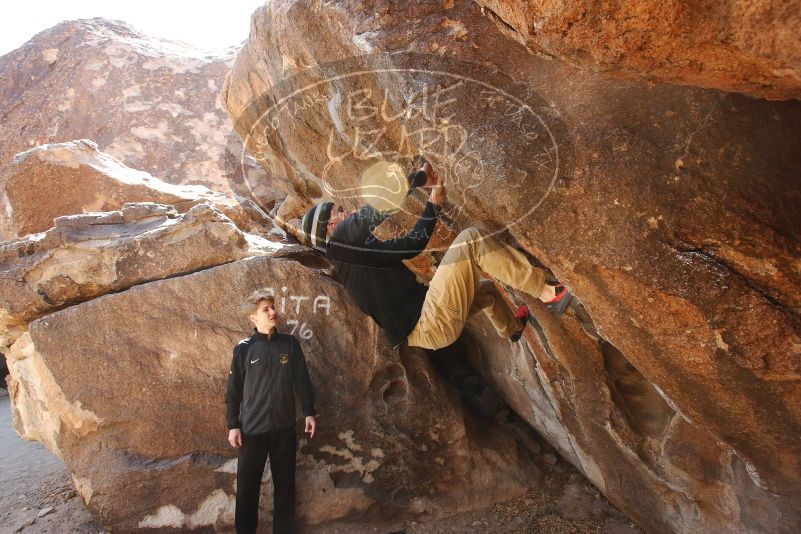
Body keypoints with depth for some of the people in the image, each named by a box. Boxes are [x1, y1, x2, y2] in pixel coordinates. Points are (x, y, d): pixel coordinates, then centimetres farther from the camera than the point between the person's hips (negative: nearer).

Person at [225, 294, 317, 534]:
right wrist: (233, 425, -3)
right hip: (252, 429, -2)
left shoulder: (290, 343, 3)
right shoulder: (244, 348, -2)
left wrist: (309, 412, 4)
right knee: (247, 487, 7)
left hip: (284, 427, 2)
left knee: (285, 484, 12)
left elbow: (302, 380, 6)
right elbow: (233, 389, 0)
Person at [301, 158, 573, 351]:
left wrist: (435, 200, 16)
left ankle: (512, 328, 63)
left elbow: (413, 242, 21)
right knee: (470, 239, -17)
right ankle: (548, 292, -11)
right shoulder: (340, 241, -6)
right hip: (429, 325, -10)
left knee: (485, 287, 34)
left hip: (425, 323, 10)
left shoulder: (362, 249, 21)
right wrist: (417, 177, -7)